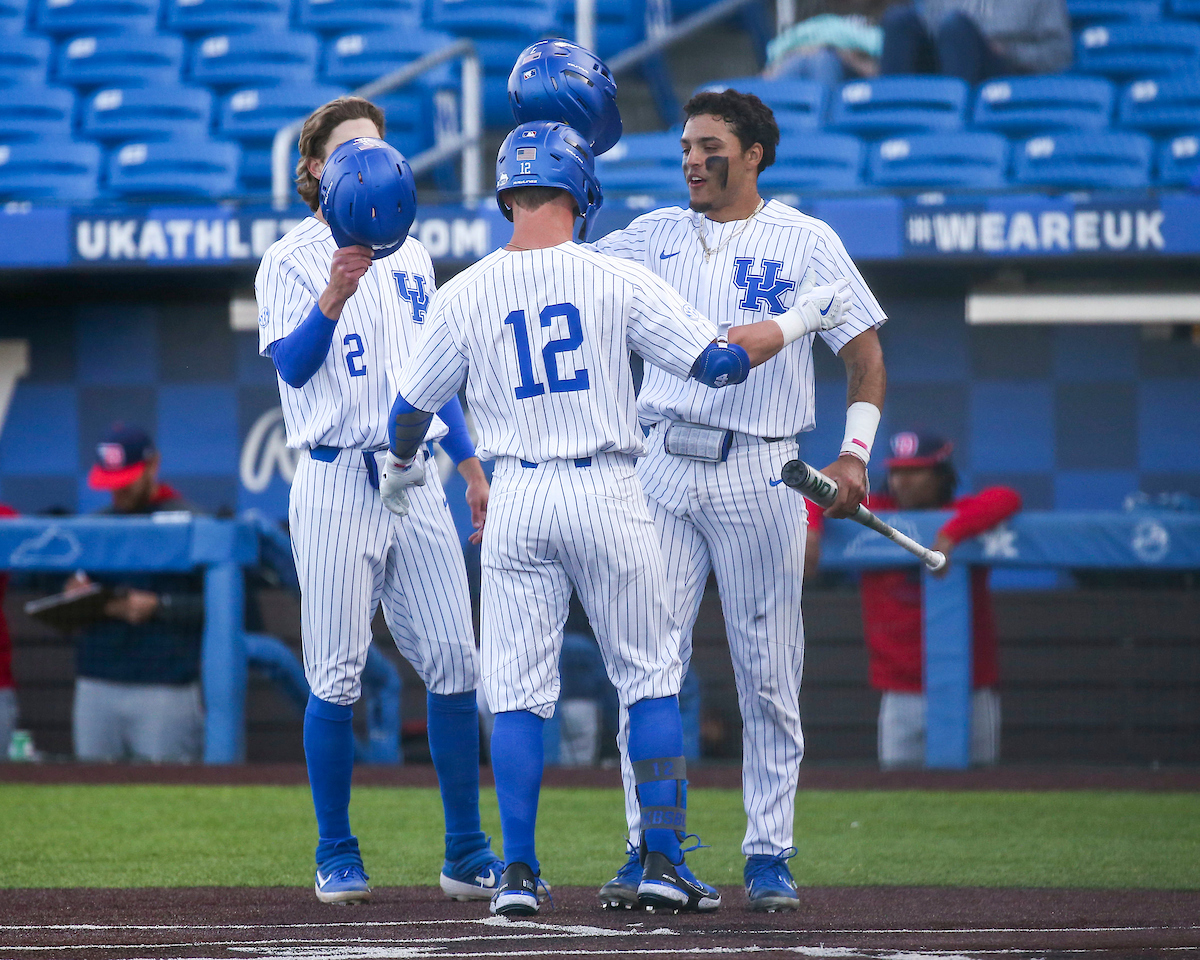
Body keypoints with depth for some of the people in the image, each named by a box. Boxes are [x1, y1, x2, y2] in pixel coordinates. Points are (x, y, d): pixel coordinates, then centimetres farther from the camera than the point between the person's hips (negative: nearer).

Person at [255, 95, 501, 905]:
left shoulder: (411, 258, 17)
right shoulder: (292, 260, 0)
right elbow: (294, 366, -13)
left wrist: (471, 465, 19)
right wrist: (333, 298, -29)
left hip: (416, 480, 5)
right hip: (336, 482, -5)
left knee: (454, 663, -1)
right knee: (338, 677, -4)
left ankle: (468, 854, 6)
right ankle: (337, 857, 5)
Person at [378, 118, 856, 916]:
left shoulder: (464, 296, 0)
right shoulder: (618, 280, -6)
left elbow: (411, 408, 11)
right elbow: (719, 362, -6)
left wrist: (401, 467, 32)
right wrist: (798, 322, 10)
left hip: (517, 503, 1)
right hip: (607, 494, -1)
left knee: (518, 693, 7)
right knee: (651, 680, 9)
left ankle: (519, 873, 4)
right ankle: (664, 862, 4)